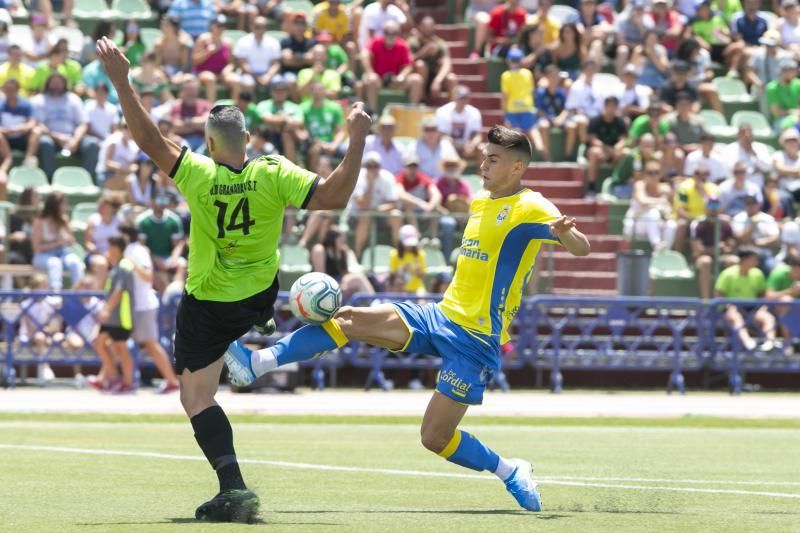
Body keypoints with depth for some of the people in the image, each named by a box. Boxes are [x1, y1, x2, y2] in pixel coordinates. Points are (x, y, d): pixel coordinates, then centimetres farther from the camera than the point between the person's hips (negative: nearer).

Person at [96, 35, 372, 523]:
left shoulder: (199, 176, -21)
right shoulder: (273, 176, -18)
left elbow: (149, 139, -19)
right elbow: (333, 196, -22)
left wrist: (121, 81, -18)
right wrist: (357, 140, -19)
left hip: (206, 307, -4)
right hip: (260, 299, 4)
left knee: (197, 397, -2)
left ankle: (233, 486, -17)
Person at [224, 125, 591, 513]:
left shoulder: (529, 209, -10)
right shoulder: (480, 203, 14)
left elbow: (582, 248, -21)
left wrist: (563, 231, -44)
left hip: (475, 339, -7)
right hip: (439, 317, 8)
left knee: (435, 437, -9)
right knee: (350, 320, -11)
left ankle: (511, 472, 13)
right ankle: (255, 364, -15)